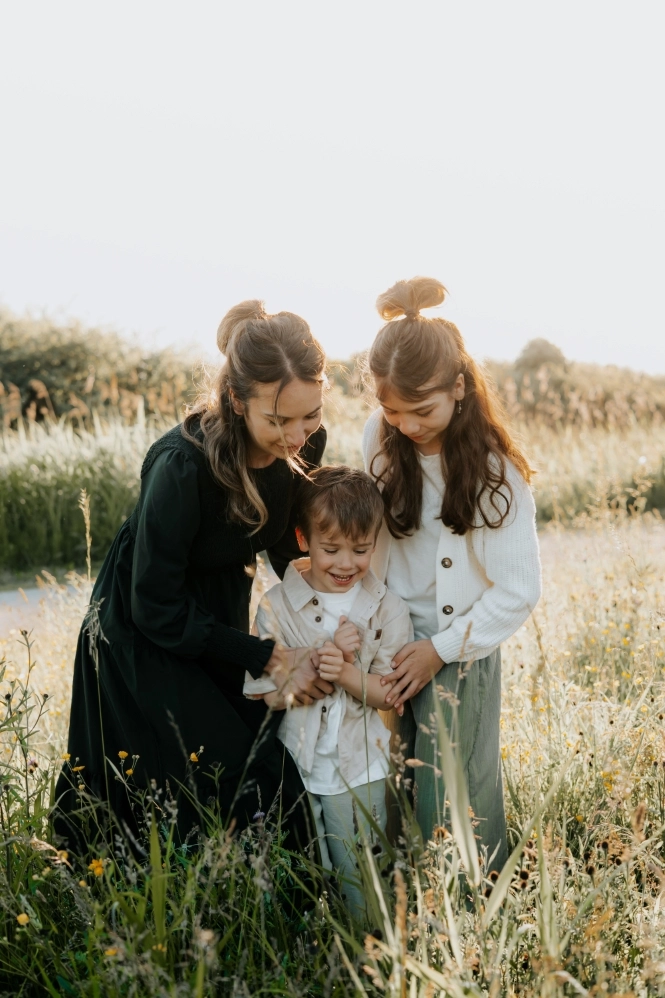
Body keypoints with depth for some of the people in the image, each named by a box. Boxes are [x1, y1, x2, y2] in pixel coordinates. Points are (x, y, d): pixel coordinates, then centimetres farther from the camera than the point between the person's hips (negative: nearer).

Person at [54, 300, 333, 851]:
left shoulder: (304, 445, -15)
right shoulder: (182, 465, -34)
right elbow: (156, 609, -24)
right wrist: (272, 659, -22)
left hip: (222, 616, 6)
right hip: (147, 640, -6)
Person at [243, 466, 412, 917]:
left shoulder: (388, 609, -5)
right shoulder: (277, 607, -7)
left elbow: (392, 693, -6)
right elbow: (271, 694, -9)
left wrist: (346, 671, -24)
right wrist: (326, 657, -20)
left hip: (359, 773, 0)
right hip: (292, 769, 0)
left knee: (361, 888, 11)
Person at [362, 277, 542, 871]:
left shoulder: (494, 471, -16)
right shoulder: (379, 440, -5)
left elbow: (519, 593, -12)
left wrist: (441, 650, -11)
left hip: (461, 654, -3)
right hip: (390, 641, 4)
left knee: (454, 803, 3)